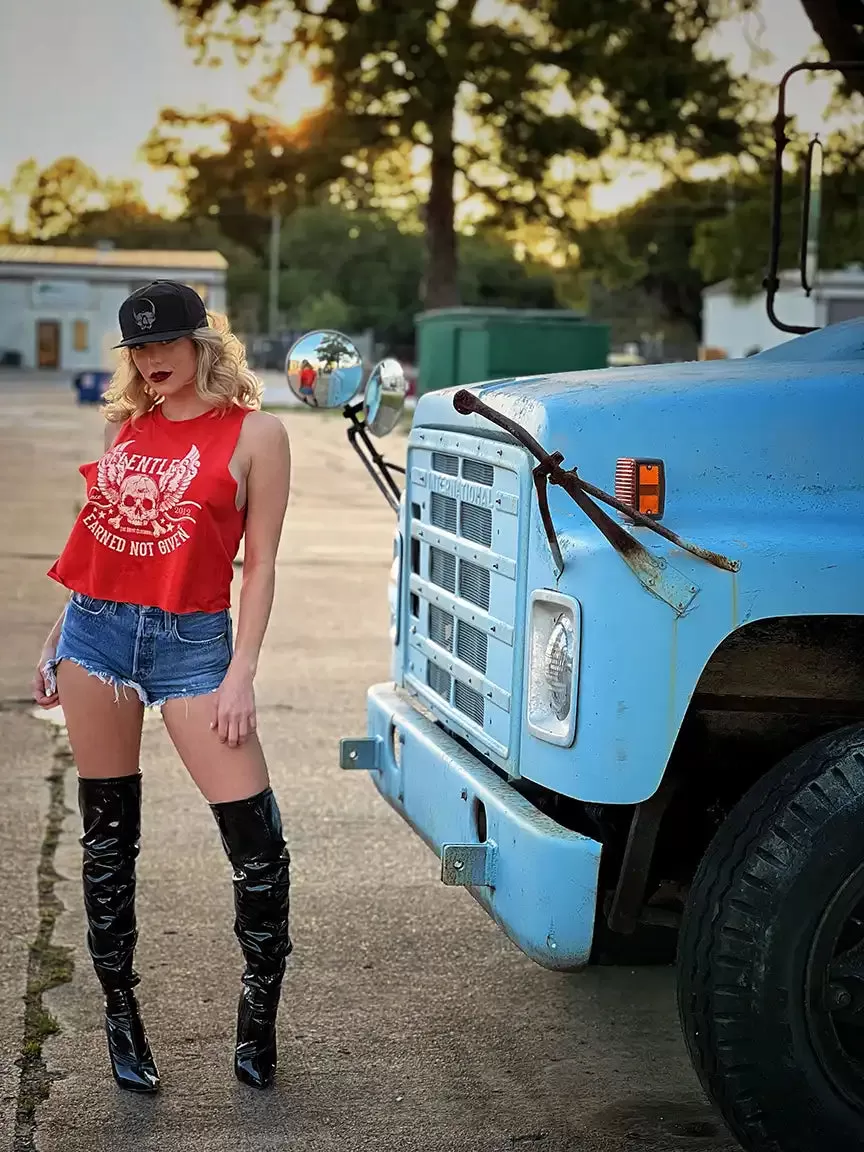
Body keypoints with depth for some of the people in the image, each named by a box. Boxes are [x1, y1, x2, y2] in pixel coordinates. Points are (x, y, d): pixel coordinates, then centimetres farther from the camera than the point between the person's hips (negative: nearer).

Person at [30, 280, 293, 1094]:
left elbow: (260, 564, -3)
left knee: (255, 834, -7)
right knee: (106, 834, 9)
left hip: (190, 640, -4)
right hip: (97, 630, 4)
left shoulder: (252, 433, -1)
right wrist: (58, 640, 18)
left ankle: (259, 1010, 13)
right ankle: (119, 1010, 23)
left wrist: (241, 674, -10)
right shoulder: (126, 423, 12)